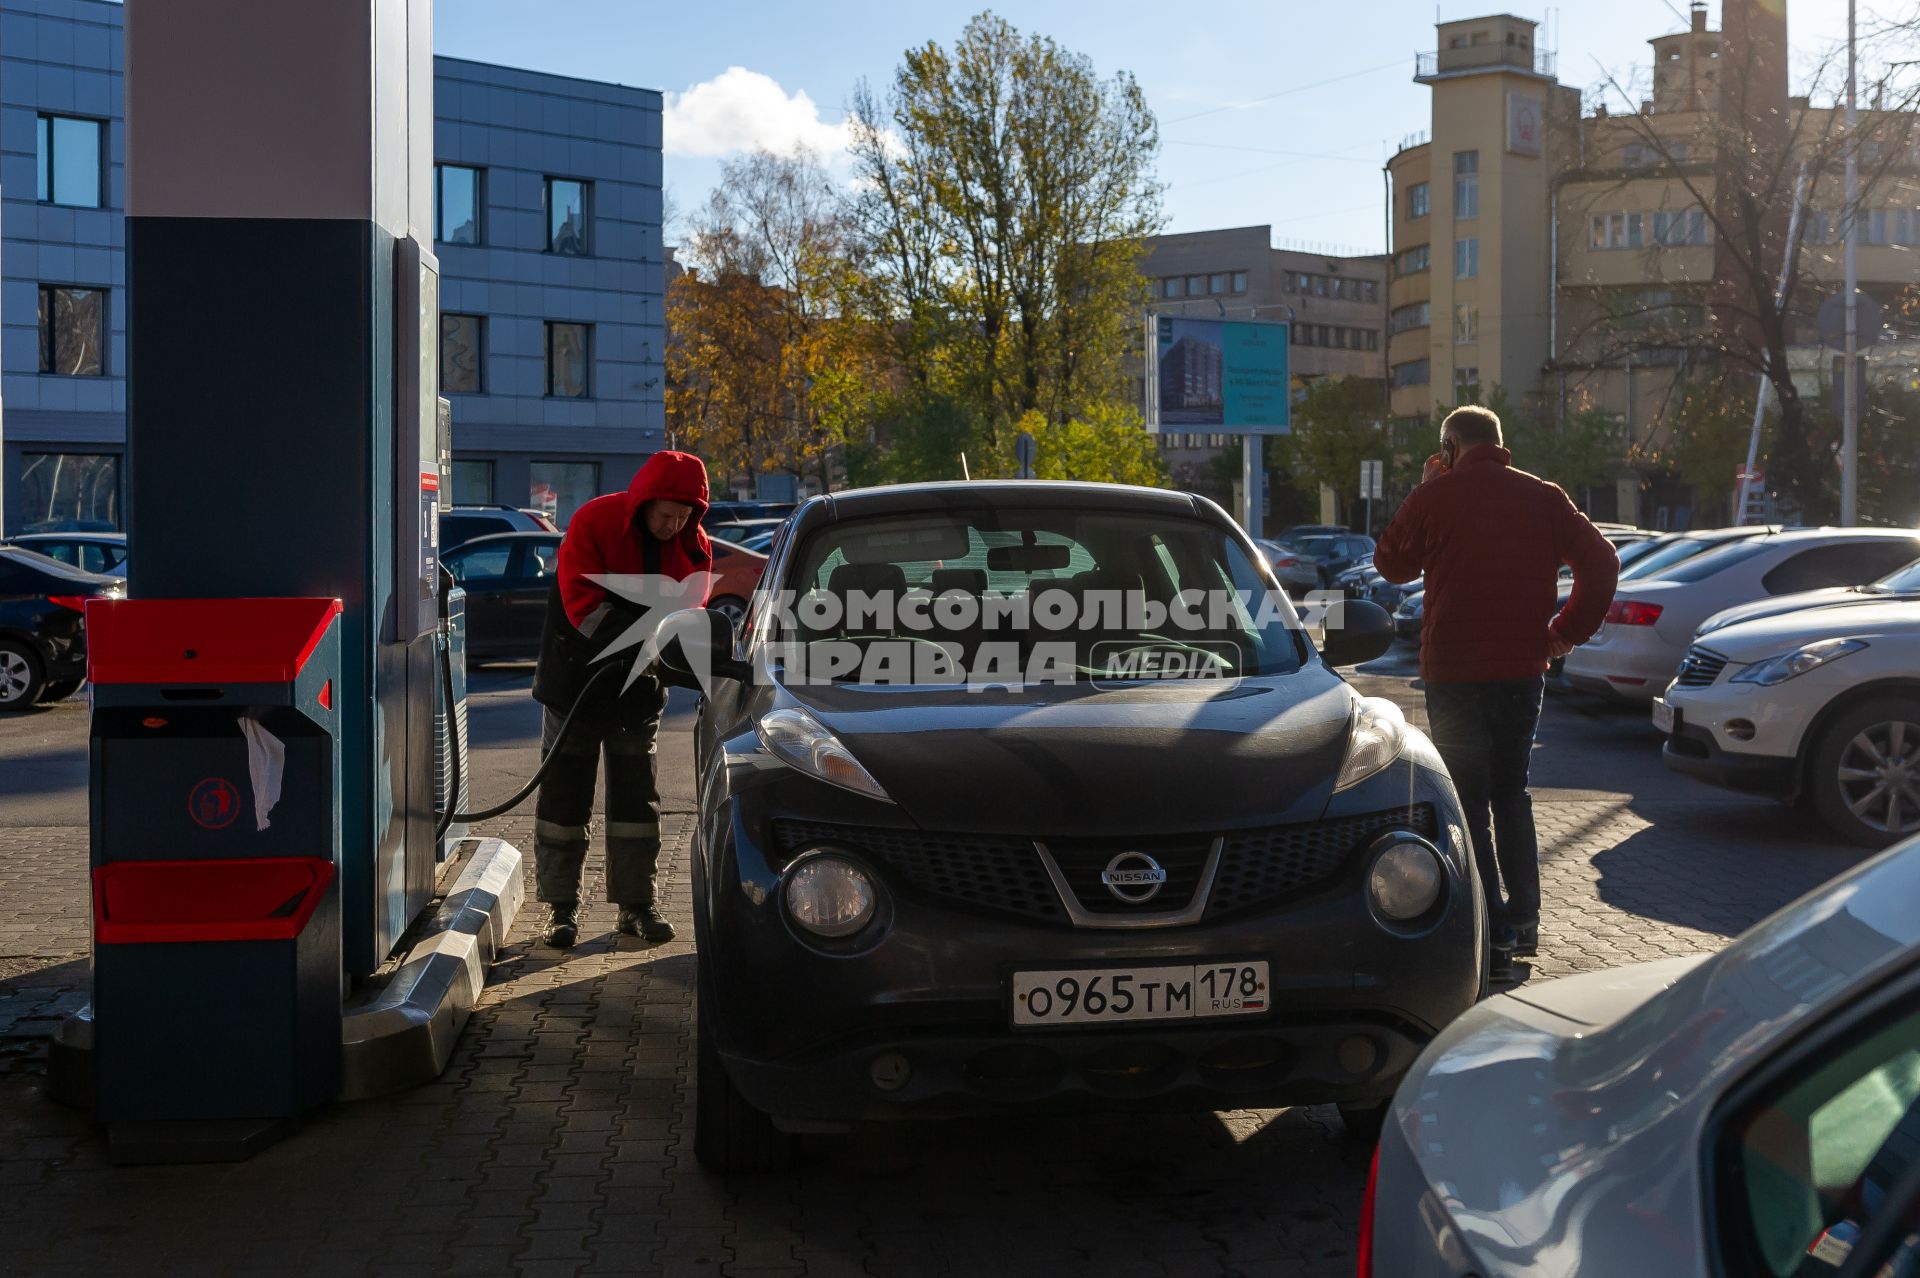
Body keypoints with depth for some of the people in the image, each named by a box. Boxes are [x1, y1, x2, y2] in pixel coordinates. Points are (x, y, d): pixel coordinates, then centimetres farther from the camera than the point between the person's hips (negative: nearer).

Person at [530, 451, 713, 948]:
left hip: (639, 688, 4)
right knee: (563, 795, 2)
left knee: (637, 798, 7)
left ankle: (636, 903, 15)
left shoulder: (692, 546, -5)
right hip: (576, 680, -3)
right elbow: (582, 602, -24)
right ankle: (561, 906, 10)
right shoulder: (593, 523, -18)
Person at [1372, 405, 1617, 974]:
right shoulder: (1542, 497, 4)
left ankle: (1492, 932, -4)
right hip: (1523, 670, 4)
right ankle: (1524, 918, 21)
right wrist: (1565, 632, 6)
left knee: (1468, 801, 1)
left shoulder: (1434, 497, -6)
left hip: (1454, 671, -4)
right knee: (1511, 792, 20)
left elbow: (1392, 563, 8)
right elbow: (1601, 561, 1)